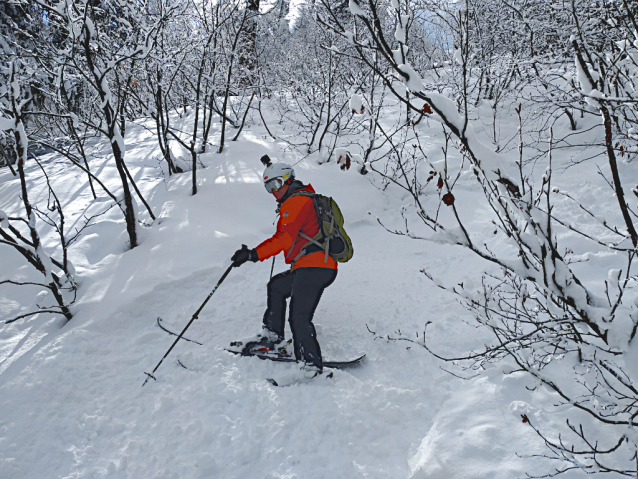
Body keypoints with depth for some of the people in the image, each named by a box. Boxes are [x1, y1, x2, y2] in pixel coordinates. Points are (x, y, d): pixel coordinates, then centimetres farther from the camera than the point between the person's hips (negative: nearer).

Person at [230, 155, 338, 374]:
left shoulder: (295, 202, -9)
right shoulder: (307, 198, 22)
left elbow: (284, 239, -19)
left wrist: (253, 254, -21)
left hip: (313, 266, -11)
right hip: (322, 266, 11)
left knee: (299, 317, -14)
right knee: (276, 286, 25)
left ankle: (311, 365, -14)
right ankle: (273, 338, 24)